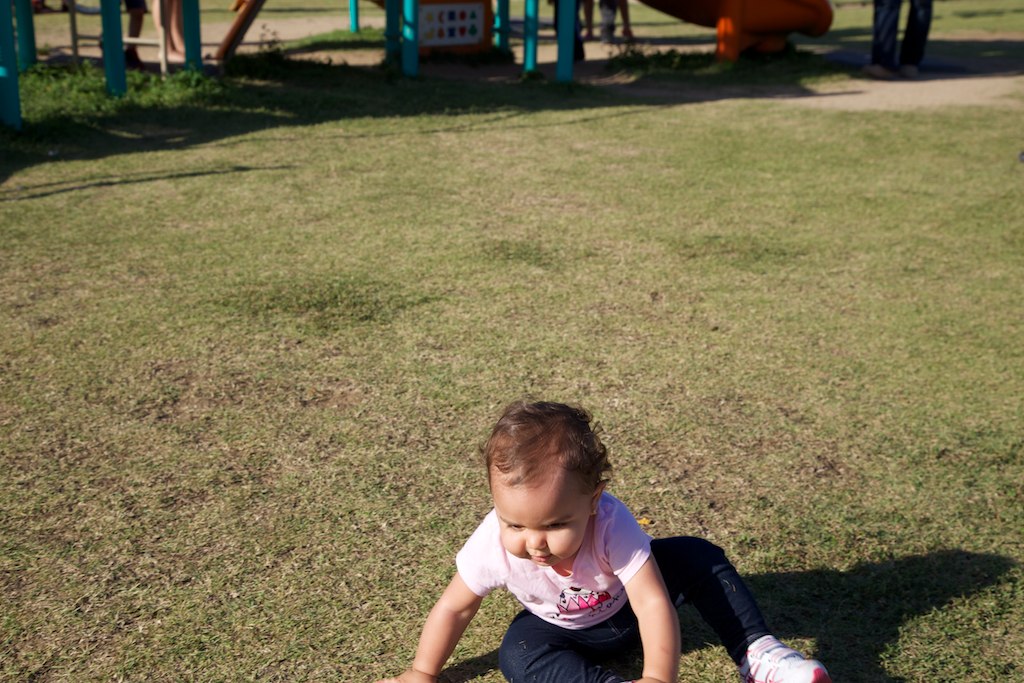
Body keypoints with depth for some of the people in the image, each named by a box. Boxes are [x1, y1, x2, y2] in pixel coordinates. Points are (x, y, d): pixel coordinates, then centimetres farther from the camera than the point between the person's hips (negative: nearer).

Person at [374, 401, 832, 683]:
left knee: (700, 558, -21)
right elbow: (455, 607, -17)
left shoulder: (612, 524, -39)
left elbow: (652, 601, -39)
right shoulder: (494, 544, -33)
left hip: (625, 605, 0)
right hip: (561, 628, 1)